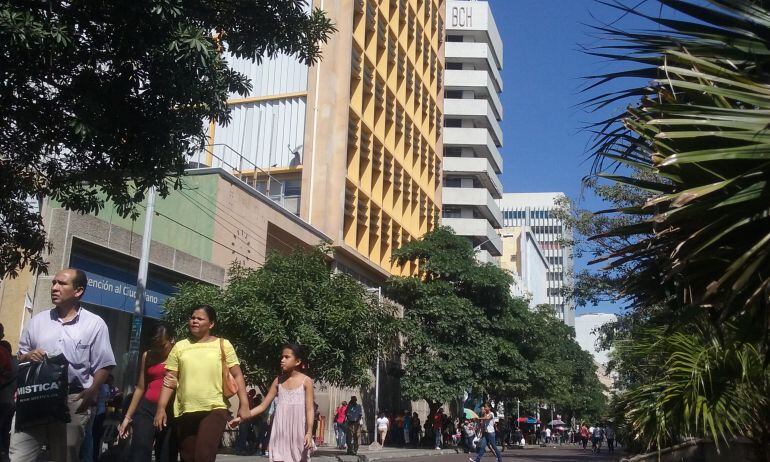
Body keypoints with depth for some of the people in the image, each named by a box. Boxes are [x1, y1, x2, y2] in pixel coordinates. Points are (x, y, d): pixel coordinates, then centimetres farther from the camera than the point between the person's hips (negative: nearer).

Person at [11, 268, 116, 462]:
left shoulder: (95, 324, 1)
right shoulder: (37, 321, 12)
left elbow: (103, 365, -2)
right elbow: (20, 357, 19)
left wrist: (92, 393, -17)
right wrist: (28, 356, -5)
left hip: (73, 402, -2)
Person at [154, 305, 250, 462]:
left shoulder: (223, 345, 4)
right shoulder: (179, 347, 10)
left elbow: (237, 376, 2)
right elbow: (170, 380, 9)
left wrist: (244, 404, -7)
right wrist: (161, 407, -1)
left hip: (215, 409, -3)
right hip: (185, 412, 3)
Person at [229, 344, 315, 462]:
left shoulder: (306, 381, -2)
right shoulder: (278, 381, 8)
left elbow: (309, 409, -5)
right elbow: (263, 406, 10)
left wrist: (309, 433, -15)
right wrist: (242, 418, 2)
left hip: (298, 431, -3)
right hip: (281, 431, 3)